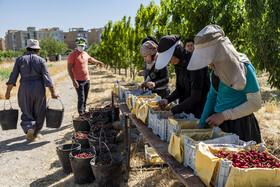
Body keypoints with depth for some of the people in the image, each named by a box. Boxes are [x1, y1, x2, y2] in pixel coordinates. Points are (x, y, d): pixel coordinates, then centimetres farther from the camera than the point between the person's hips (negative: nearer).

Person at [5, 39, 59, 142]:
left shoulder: (20, 60, 3)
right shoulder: (41, 60, 0)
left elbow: (13, 77, -1)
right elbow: (46, 77, -7)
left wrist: (8, 91, 4)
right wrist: (53, 92, -7)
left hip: (24, 88, 1)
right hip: (39, 88, -1)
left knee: (27, 112, 13)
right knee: (39, 112, 14)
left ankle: (29, 129, -10)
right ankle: (35, 133, 23)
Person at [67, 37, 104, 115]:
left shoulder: (85, 53, 10)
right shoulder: (72, 55, -10)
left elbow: (90, 58, 34)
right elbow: (69, 68, -13)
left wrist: (98, 62, 46)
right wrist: (74, 81, -21)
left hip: (87, 80, 7)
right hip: (79, 81, -7)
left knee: (85, 98, 12)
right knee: (81, 98, -8)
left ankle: (84, 112, 24)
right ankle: (81, 114, 3)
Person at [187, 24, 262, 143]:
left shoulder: (243, 67, -15)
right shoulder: (216, 69, 4)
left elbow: (255, 103, -14)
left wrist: (224, 115, -16)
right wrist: (202, 124, 4)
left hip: (241, 126, -6)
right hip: (218, 124, 6)